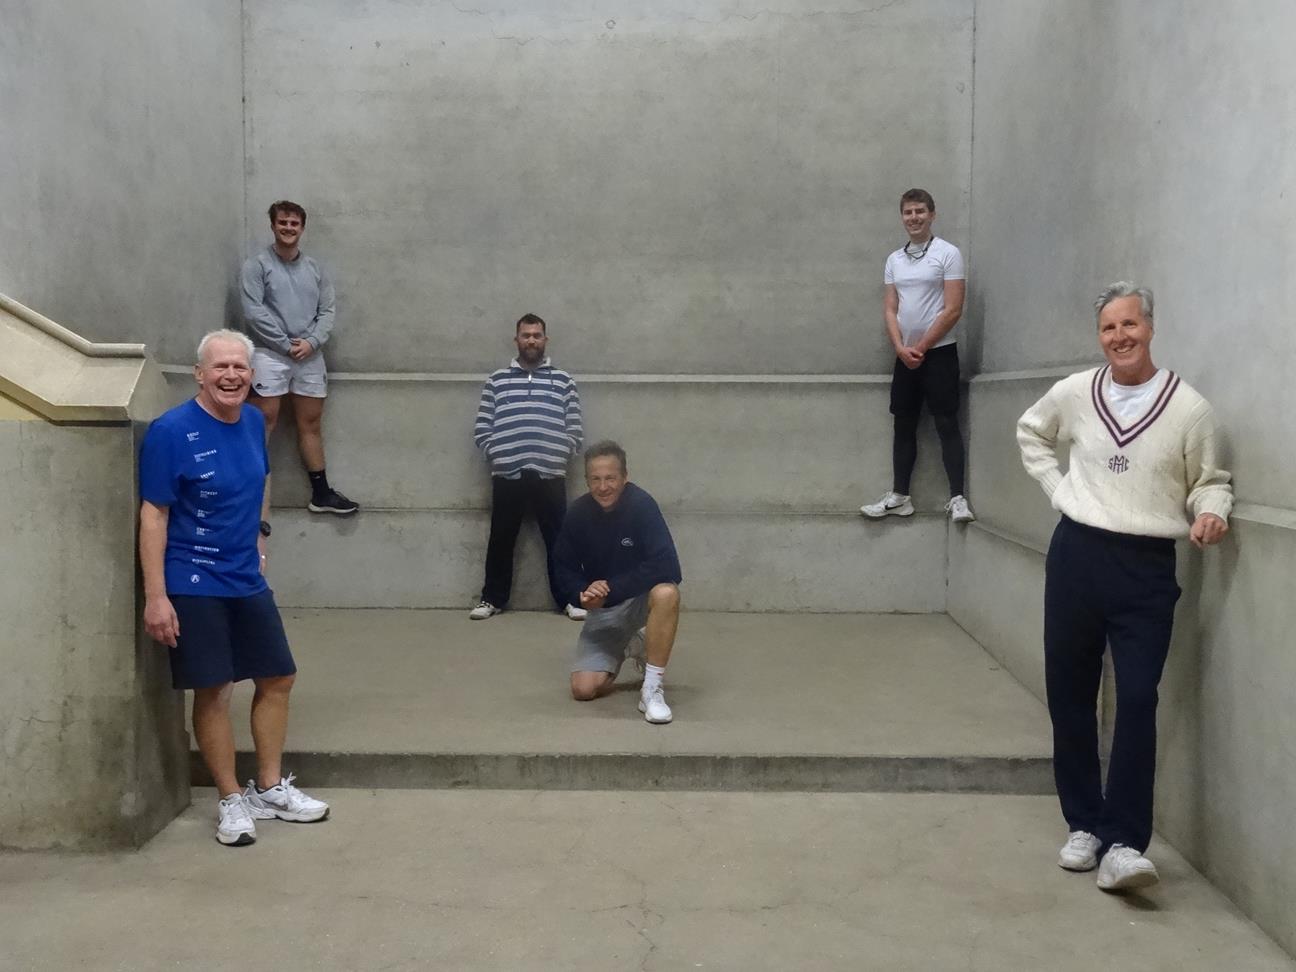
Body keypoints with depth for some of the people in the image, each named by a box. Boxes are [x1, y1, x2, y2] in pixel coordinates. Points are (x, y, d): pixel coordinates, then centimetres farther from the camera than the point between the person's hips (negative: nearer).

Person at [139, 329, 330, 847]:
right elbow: (153, 514, -15)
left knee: (278, 678, 12)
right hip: (194, 585, -7)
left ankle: (270, 788, 28)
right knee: (214, 692, 1)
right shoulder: (171, 431, -15)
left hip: (248, 580, 7)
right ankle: (231, 800, 19)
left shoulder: (253, 421, 3)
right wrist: (156, 596, -18)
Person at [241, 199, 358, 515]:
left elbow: (327, 311, 8)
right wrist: (286, 344, -12)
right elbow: (253, 311, -11)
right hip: (269, 354, -5)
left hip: (309, 357, 5)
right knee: (263, 424, -7)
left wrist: (311, 341, -9)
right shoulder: (257, 265, -2)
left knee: (311, 423, 10)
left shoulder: (314, 269, 13)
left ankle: (321, 493, 18)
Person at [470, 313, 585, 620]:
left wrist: (559, 457, -4)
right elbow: (481, 428, 8)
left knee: (558, 540, 3)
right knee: (501, 540, 7)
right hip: (507, 476, 1)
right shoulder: (496, 380, 9)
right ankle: (493, 599, 18)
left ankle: (568, 599, 13)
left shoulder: (563, 381, 8)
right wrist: (497, 454, -3)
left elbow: (574, 430, 6)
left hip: (550, 476, 0)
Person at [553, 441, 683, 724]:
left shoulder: (641, 505, -20)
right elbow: (563, 566, 3)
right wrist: (583, 592, -19)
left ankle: (652, 688, -23)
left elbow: (667, 567, -28)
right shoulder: (578, 513, -8)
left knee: (666, 593, -39)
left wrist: (610, 589, -27)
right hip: (604, 610, 4)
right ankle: (632, 650, 21)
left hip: (642, 599, -4)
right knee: (583, 688, -11)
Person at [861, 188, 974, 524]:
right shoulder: (894, 260, 11)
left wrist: (921, 347, -11)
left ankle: (957, 497, -2)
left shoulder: (948, 253, -5)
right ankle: (899, 496, 14)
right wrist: (901, 348, -8)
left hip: (939, 353, -5)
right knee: (904, 426, 8)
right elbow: (890, 310, 8)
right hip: (904, 356, 5)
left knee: (946, 424, -5)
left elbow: (953, 310, -11)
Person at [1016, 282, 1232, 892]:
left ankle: (1123, 844, -8)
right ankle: (1084, 824, 22)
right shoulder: (1074, 394, 3)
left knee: (1138, 700, -12)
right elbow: (1031, 433, 22)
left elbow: (1209, 479, 7)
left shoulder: (1189, 408, -5)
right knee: (1069, 696, 8)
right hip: (1076, 554, 3)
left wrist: (1211, 511, -14)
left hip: (1146, 567, -3)